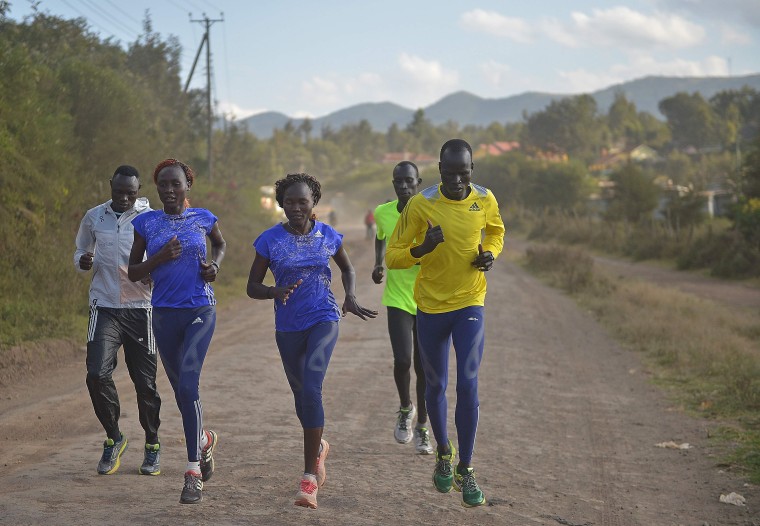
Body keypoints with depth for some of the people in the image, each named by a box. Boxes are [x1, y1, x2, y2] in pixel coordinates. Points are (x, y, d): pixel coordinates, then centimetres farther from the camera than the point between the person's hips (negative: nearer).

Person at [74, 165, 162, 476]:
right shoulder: (94, 217, 6)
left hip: (141, 307, -1)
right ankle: (113, 438, 8)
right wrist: (83, 261, -5)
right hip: (105, 307, 1)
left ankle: (152, 444, 24)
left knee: (145, 381, 4)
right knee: (97, 374, -14)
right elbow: (81, 252, 19)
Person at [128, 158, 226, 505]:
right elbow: (133, 272, 6)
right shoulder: (146, 223, 3)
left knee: (187, 384, -18)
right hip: (164, 314, 3)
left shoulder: (204, 219, 3)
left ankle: (193, 471, -16)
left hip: (200, 311, -3)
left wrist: (215, 265, 3)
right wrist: (159, 258, -12)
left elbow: (220, 244, 24)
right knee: (180, 389, 12)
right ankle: (205, 439, 42)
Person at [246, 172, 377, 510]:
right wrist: (276, 292, -23)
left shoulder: (328, 236, -1)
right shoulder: (270, 240, -5)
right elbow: (252, 286, -2)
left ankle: (309, 477, -18)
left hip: (323, 320, -2)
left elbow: (347, 269, 17)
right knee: (301, 394, 14)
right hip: (288, 327, 2)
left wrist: (351, 297, -1)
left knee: (311, 389, -20)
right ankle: (318, 447, 46)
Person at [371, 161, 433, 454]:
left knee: (424, 368, 6)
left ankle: (422, 428, 24)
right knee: (402, 360, -16)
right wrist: (378, 264, 7)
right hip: (397, 300, 1)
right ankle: (405, 408, 14)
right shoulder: (383, 213, -2)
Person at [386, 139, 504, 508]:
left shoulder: (485, 200, -6)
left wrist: (490, 253, -6)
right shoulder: (420, 205, -14)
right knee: (436, 386, 12)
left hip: (470, 304, 0)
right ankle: (443, 453, 37)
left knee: (467, 386, -9)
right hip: (431, 306, 0)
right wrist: (422, 249, -30)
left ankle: (465, 471, 4)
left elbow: (496, 231, 16)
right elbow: (392, 256, -10)